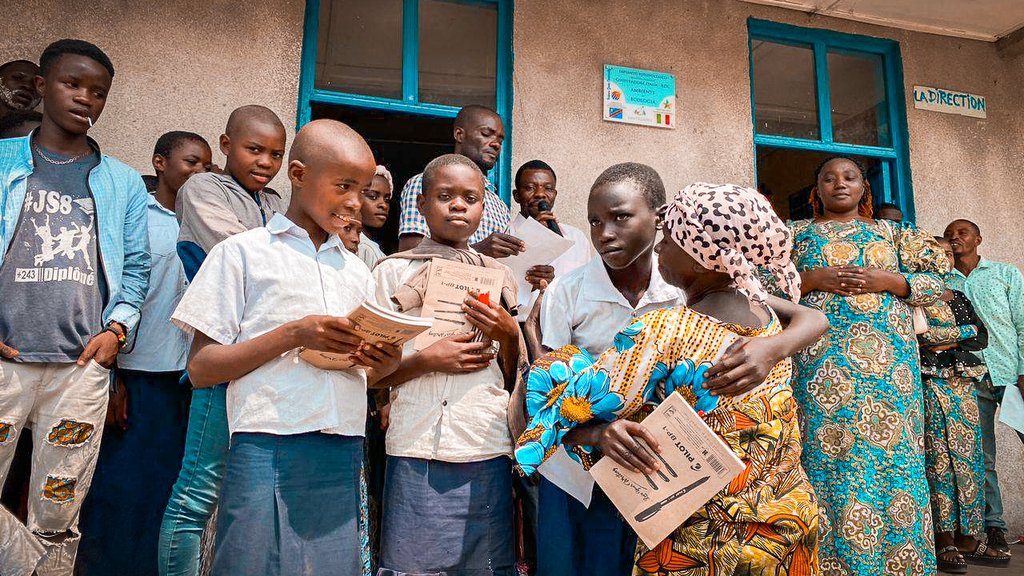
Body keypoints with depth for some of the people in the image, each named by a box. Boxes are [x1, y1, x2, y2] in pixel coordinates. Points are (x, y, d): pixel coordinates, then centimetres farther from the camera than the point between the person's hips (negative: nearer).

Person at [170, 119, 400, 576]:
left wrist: (384, 364, -4)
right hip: (268, 448, -4)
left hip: (344, 452, 5)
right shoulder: (243, 252, 1)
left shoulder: (356, 271, 16)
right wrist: (293, 335, -15)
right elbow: (200, 369, -3)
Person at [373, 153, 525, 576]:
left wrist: (507, 335, -4)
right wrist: (426, 361, -13)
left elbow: (514, 380, 14)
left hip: (489, 450, 3)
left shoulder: (499, 277, 12)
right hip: (418, 451, -2)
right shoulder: (394, 272, 4)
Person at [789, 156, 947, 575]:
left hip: (888, 357, 2)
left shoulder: (892, 232, 18)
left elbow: (934, 281, 12)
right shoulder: (798, 234, 15)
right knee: (828, 451, -7)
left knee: (893, 450, -2)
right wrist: (811, 279, -9)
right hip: (822, 361, -1)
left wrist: (885, 280, -5)